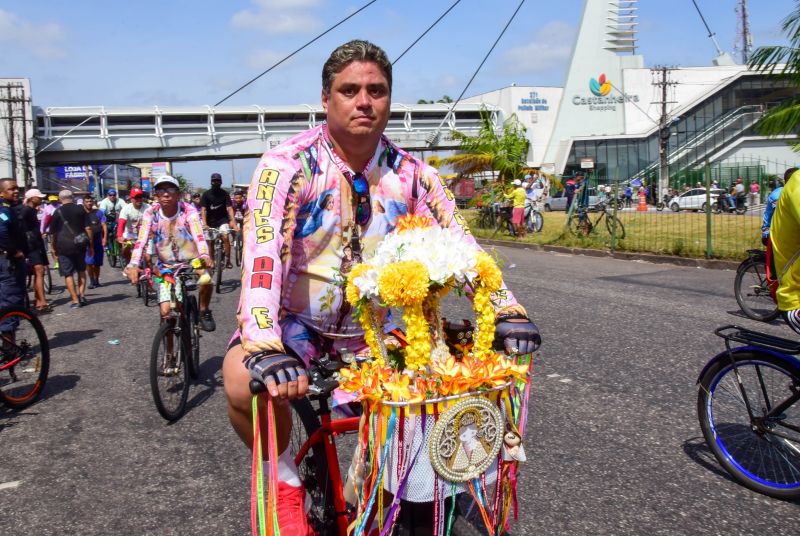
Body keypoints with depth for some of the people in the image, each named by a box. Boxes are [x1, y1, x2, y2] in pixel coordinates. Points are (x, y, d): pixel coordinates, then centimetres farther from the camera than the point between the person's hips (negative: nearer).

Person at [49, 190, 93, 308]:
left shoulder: (57, 212, -1)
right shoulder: (81, 209, 2)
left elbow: (54, 233, 3)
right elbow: (88, 228, -1)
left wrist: (54, 248, 14)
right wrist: (91, 245, 6)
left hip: (64, 246, -2)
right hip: (80, 245, 2)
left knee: (68, 274, 2)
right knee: (81, 270, 20)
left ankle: (75, 300, -1)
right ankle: (81, 294, 12)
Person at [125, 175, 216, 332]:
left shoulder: (188, 210, -15)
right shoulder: (151, 214, -10)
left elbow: (198, 235, -30)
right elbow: (141, 241, -21)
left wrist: (204, 256, -51)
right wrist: (134, 265, -38)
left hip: (191, 261, -1)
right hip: (166, 267, 1)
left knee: (206, 280, -34)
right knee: (166, 312, -11)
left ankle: (204, 312, -5)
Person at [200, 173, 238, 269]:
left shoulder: (225, 194, -6)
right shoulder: (206, 194, -7)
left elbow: (229, 208, -14)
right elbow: (203, 209, -14)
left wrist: (233, 221, -29)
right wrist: (204, 224, -27)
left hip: (223, 219, -1)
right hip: (211, 221, 1)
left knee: (226, 237, -22)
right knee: (210, 242, 5)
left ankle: (228, 260, -14)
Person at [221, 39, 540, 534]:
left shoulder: (411, 174, -6)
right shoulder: (288, 165, -18)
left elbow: (460, 245, -9)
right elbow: (263, 255, -31)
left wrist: (508, 312, -23)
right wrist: (265, 349, -44)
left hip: (372, 330, 4)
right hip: (296, 323, -4)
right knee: (247, 384, -32)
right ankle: (285, 479, 1)